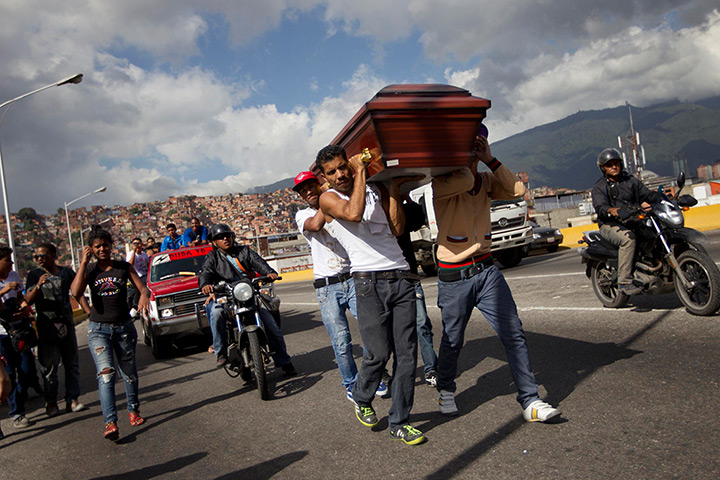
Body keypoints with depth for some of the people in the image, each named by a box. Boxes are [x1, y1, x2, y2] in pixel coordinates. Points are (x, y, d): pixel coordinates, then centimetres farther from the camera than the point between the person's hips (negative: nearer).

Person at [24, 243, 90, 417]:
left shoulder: (66, 272, 6)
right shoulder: (34, 275, 4)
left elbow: (78, 294, 2)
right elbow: (28, 300, -4)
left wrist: (90, 313, -11)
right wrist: (38, 285, -23)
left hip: (66, 324, 2)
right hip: (46, 326, -1)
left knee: (72, 363, 4)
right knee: (49, 365, 0)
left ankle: (72, 399, 11)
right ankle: (51, 401, 12)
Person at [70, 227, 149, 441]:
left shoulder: (123, 267, 3)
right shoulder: (88, 269, 2)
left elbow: (142, 287, -4)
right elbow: (75, 292, -15)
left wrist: (143, 296, -28)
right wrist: (83, 262, -12)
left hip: (124, 326, 2)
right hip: (98, 328, -1)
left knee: (129, 372, 11)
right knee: (106, 373, -16)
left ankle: (133, 410, 32)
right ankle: (110, 423, -20)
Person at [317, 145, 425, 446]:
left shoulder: (376, 190, 16)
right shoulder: (328, 198, 4)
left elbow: (397, 228, 3)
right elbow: (353, 213, -19)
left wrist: (394, 187, 1)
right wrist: (361, 172, -10)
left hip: (401, 277, 4)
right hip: (370, 282, -4)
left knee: (407, 353, 3)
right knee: (379, 353, -2)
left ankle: (399, 422, 17)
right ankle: (362, 398, 29)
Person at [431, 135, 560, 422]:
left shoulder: (486, 180, 9)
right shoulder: (442, 182, -9)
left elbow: (517, 190, -7)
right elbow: (465, 181, -31)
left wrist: (490, 160, -10)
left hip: (486, 270, 5)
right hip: (454, 277, -4)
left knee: (514, 334, -3)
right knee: (452, 341, 9)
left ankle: (530, 402, 5)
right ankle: (446, 391, 35)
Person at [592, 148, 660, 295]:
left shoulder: (631, 181, 19)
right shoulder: (599, 187, 3)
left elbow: (647, 194, 15)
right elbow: (600, 207, -14)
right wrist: (611, 210, -37)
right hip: (610, 224, -5)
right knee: (628, 237, -35)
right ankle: (624, 282, -35)